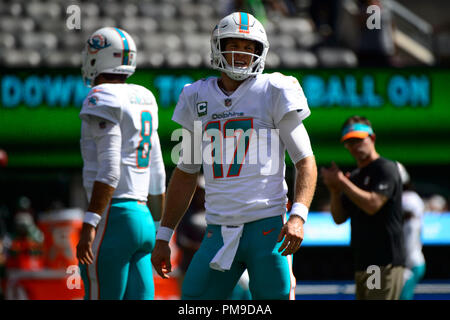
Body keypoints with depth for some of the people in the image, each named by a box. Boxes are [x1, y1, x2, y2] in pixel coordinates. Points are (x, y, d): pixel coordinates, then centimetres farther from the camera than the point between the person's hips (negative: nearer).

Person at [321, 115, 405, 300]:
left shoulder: (386, 169, -6)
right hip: (362, 265, 9)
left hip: (385, 264, -9)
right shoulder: (354, 177, 20)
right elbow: (339, 218, 18)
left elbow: (373, 205, -21)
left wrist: (342, 182, -14)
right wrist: (335, 190, 0)